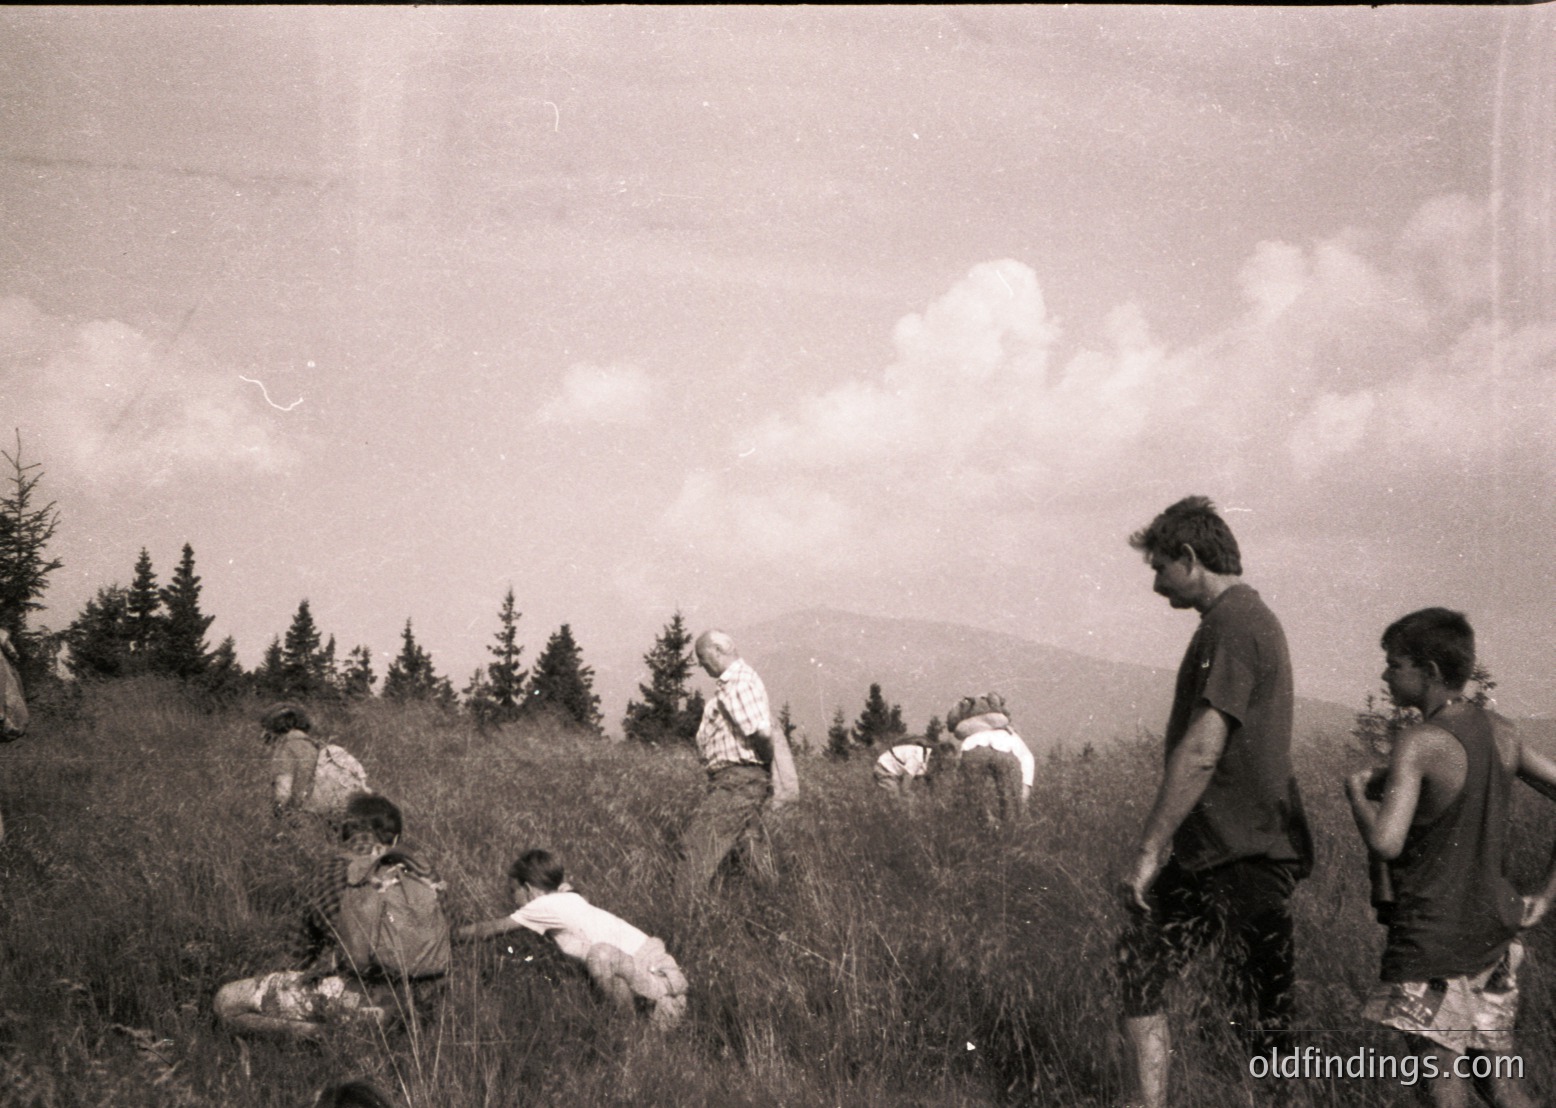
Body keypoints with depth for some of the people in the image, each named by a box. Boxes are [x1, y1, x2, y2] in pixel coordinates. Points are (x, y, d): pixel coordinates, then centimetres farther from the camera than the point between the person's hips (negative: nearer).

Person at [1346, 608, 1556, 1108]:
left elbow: (1385, 843, -28)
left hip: (1433, 940, -7)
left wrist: (1356, 791, -8)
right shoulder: (1502, 733, 3)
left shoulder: (1419, 743, -18)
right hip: (1494, 933, 7)